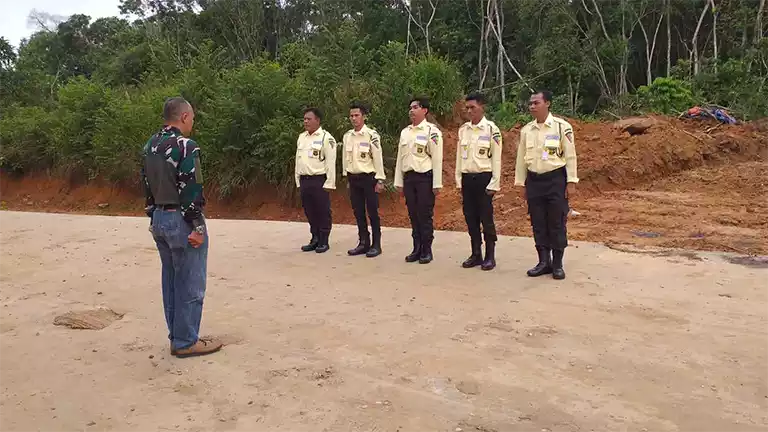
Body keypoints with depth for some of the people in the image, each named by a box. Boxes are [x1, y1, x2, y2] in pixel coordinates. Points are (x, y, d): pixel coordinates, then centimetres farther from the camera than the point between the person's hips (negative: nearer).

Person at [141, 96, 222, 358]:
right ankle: (186, 342, 8)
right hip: (181, 220, -9)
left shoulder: (150, 146, 10)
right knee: (190, 284, 0)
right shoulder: (185, 146, -17)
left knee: (171, 281, 16)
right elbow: (191, 190, -20)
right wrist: (197, 227, -17)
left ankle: (177, 336, 25)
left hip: (160, 219, 9)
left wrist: (153, 218, 19)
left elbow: (146, 185, 14)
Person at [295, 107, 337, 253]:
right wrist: (298, 181, 13)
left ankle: (323, 242, 13)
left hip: (319, 180, -7)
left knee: (323, 212, 2)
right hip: (304, 180, 7)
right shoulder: (301, 137, 13)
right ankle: (315, 239, 25)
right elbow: (298, 160, 17)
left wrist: (329, 184, -15)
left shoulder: (326, 138, -9)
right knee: (310, 212, 13)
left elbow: (330, 162, -12)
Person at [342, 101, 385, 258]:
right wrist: (347, 177, 12)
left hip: (368, 178, -5)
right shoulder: (347, 136, 6)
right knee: (358, 213, 10)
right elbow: (345, 158, 11)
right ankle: (363, 243, 21)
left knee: (372, 212, 1)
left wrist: (380, 180, -12)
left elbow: (378, 158, -11)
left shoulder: (372, 135, -11)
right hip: (353, 179, 6)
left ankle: (376, 245, 10)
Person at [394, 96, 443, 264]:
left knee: (425, 216, 1)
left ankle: (426, 250, 12)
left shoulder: (432, 131, -8)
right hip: (408, 177, 6)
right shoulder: (405, 132, 10)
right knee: (413, 215, 11)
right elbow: (400, 158, 13)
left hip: (425, 177, -6)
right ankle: (417, 249, 21)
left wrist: (437, 184, -13)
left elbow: (437, 159, -11)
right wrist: (399, 182, 11)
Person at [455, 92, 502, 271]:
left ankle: (490, 256, 12)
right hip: (467, 178, 5)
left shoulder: (491, 129, -8)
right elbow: (459, 156, 12)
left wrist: (494, 184, -11)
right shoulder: (463, 129, 7)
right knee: (470, 218, 10)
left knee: (486, 218, 1)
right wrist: (459, 181, 9)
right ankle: (476, 254, 21)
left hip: (483, 178, -5)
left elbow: (496, 158, -8)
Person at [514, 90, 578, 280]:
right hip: (534, 180, 4)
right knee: (538, 224, 9)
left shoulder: (562, 126, -7)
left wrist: (571, 182, -9)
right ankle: (544, 262, 21)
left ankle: (557, 264, 14)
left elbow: (570, 156, -6)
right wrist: (522, 183, 10)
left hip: (555, 179, -4)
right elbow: (521, 158, 10)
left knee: (556, 223, 2)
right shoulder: (526, 130, 5)